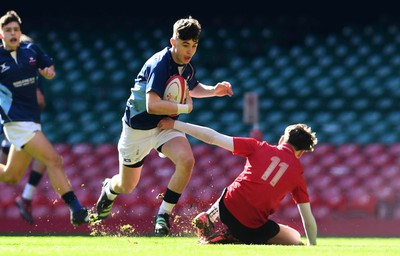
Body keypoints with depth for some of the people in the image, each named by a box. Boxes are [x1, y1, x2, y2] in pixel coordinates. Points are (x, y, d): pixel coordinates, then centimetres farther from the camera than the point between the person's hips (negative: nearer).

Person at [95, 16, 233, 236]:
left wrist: (214, 91, 3)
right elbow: (152, 105, -38)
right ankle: (109, 188, 50)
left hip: (165, 125, 5)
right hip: (138, 128, -5)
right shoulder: (160, 64, -28)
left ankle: (164, 214, -12)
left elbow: (192, 88, 22)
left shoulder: (187, 66, -3)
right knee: (126, 187, 10)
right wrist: (184, 108, -26)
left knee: (186, 160, -26)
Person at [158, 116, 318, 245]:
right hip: (254, 228, -5)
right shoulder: (298, 172, 7)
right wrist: (312, 246, 28)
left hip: (227, 207, 5)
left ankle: (209, 218, 14)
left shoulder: (259, 147, 7)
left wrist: (175, 124, 12)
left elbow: (213, 137, 5)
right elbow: (308, 219, 11)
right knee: (295, 238, 16)